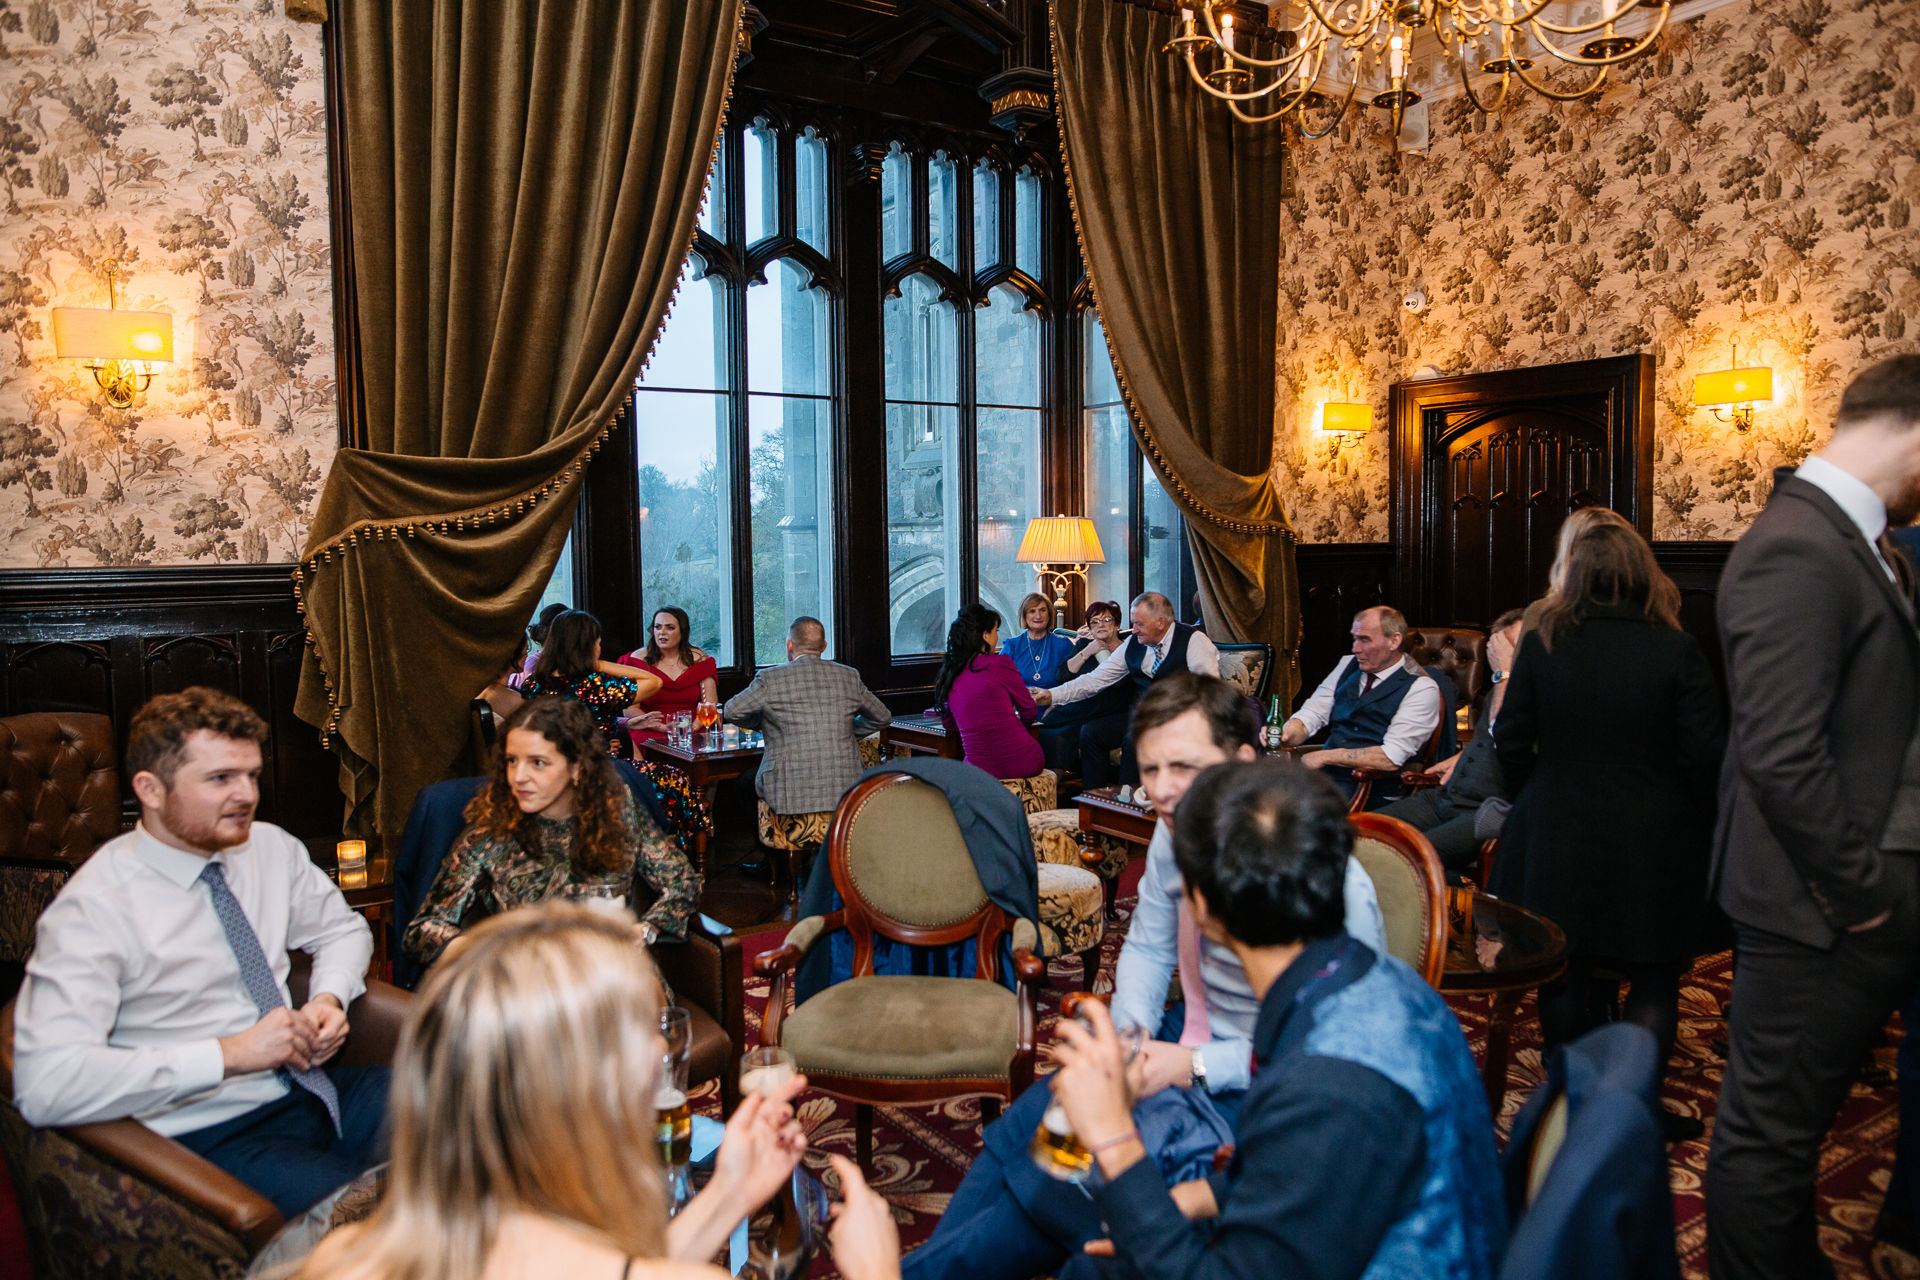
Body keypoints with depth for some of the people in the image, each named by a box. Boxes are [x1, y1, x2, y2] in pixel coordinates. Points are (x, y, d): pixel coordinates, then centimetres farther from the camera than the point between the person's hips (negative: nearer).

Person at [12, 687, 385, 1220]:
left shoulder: (271, 847, 6)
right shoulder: (95, 907, -13)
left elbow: (343, 930, 22)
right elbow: (46, 1085, -24)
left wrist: (330, 998, 0)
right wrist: (229, 1054, -24)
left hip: (309, 1092, 7)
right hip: (209, 1137, -6)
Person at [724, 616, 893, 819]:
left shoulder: (770, 678, -4)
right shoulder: (849, 676, 5)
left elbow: (731, 711, 8)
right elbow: (883, 717, 17)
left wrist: (763, 722, 25)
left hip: (790, 794, -4)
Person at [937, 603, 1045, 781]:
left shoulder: (948, 674, 5)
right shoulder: (1001, 663, -8)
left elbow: (950, 725, 17)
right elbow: (1030, 712, 2)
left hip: (978, 768, 4)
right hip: (1020, 763, -4)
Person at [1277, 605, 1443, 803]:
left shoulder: (1421, 688, -7)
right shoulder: (1348, 665, 13)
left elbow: (1391, 757, -16)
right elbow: (1310, 715, 9)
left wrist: (1325, 756, -15)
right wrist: (1284, 734, -14)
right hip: (1324, 772, 6)